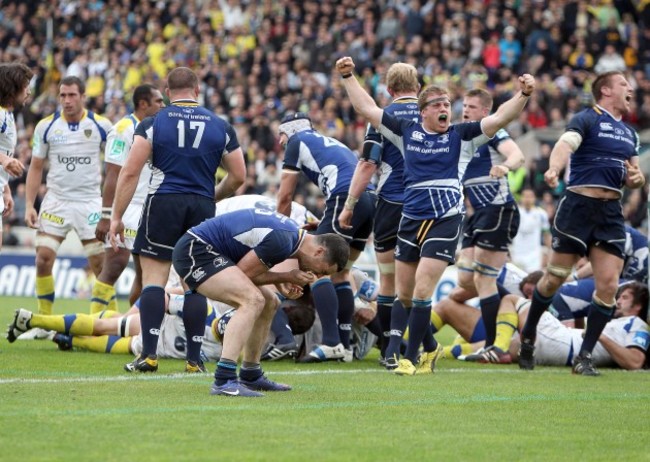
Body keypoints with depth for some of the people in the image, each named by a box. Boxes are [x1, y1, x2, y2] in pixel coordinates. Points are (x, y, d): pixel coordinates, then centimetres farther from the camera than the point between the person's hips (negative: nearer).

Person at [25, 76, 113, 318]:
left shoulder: (101, 125, -3)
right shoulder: (46, 126, 0)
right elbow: (36, 168, 7)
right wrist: (29, 205, -1)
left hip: (90, 202, -1)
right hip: (55, 201, 1)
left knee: (100, 263, -2)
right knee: (43, 259, -8)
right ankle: (44, 317, 4)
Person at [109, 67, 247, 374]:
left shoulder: (153, 124, 1)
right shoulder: (221, 127, 8)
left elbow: (130, 172, -5)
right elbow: (238, 177, 10)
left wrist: (117, 216, -2)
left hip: (163, 204, -2)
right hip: (202, 209, 2)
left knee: (153, 278, 0)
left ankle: (149, 355, -9)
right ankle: (194, 358, 6)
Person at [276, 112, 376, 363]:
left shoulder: (297, 141, 14)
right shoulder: (331, 143, 34)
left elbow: (285, 196, 14)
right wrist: (323, 224, 36)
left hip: (347, 199, -8)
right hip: (371, 199, 8)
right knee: (341, 273, 15)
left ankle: (331, 342, -18)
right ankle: (344, 345, 11)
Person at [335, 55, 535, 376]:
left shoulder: (461, 136, 3)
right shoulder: (406, 132, 10)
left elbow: (500, 117, -4)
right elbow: (367, 108, 14)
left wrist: (523, 94, -18)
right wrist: (348, 77, 11)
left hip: (445, 221, -4)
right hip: (410, 221, 4)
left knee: (422, 289, -12)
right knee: (404, 294, 9)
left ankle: (411, 357, -4)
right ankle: (430, 347, 30)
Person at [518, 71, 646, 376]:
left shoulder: (629, 134, 19)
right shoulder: (587, 119, -3)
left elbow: (636, 175, 27)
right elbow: (566, 144, -23)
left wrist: (636, 177, 2)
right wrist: (554, 168, -44)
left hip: (611, 214, 6)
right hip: (579, 206, -6)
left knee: (608, 286, -5)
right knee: (555, 278, 0)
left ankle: (585, 356, 2)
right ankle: (528, 336, 23)